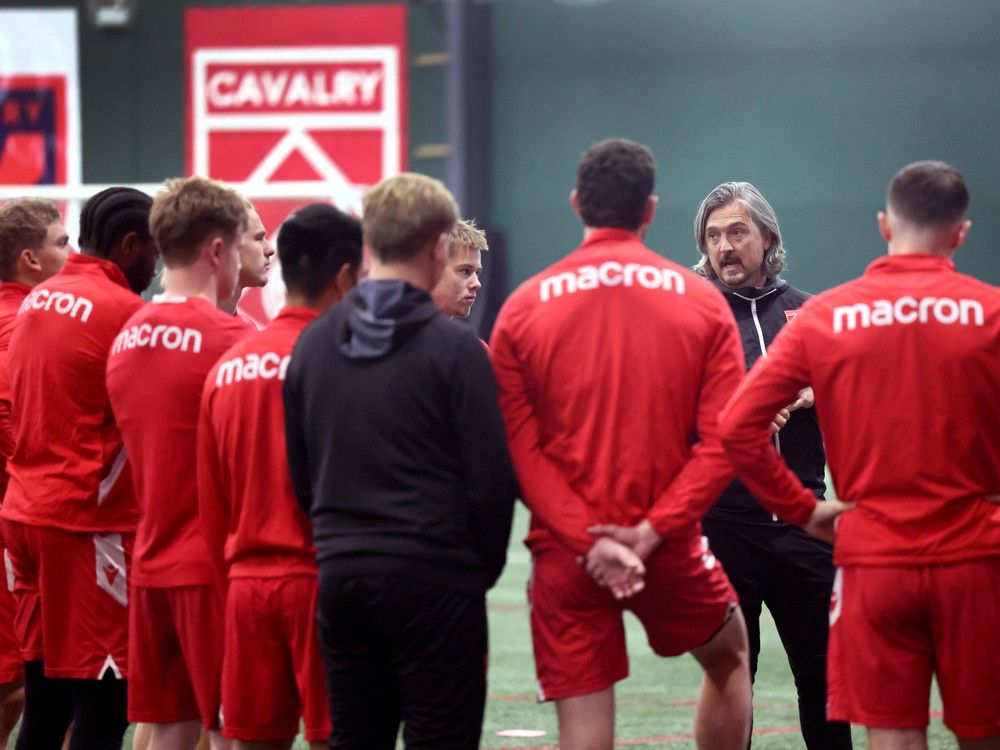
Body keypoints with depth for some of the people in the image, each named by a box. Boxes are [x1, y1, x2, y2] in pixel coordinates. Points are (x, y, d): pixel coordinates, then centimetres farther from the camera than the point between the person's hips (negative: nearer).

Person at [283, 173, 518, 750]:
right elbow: (491, 477, -9)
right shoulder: (453, 348, -10)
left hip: (340, 575, 5)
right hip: (433, 582, -5)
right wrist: (484, 565, 6)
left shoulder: (313, 343, 6)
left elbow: (299, 469, 11)